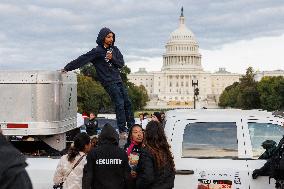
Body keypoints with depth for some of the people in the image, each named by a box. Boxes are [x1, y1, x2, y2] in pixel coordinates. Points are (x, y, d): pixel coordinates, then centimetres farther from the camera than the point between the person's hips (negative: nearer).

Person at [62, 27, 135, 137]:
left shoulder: (114, 49, 9)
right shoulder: (97, 51, -9)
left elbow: (121, 63, 7)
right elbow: (82, 60, -14)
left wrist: (112, 58, -12)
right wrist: (67, 68, -19)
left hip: (118, 80, 7)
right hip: (108, 82, -6)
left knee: (127, 103, 8)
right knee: (119, 104, -12)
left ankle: (132, 127, 19)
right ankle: (122, 131, -7)